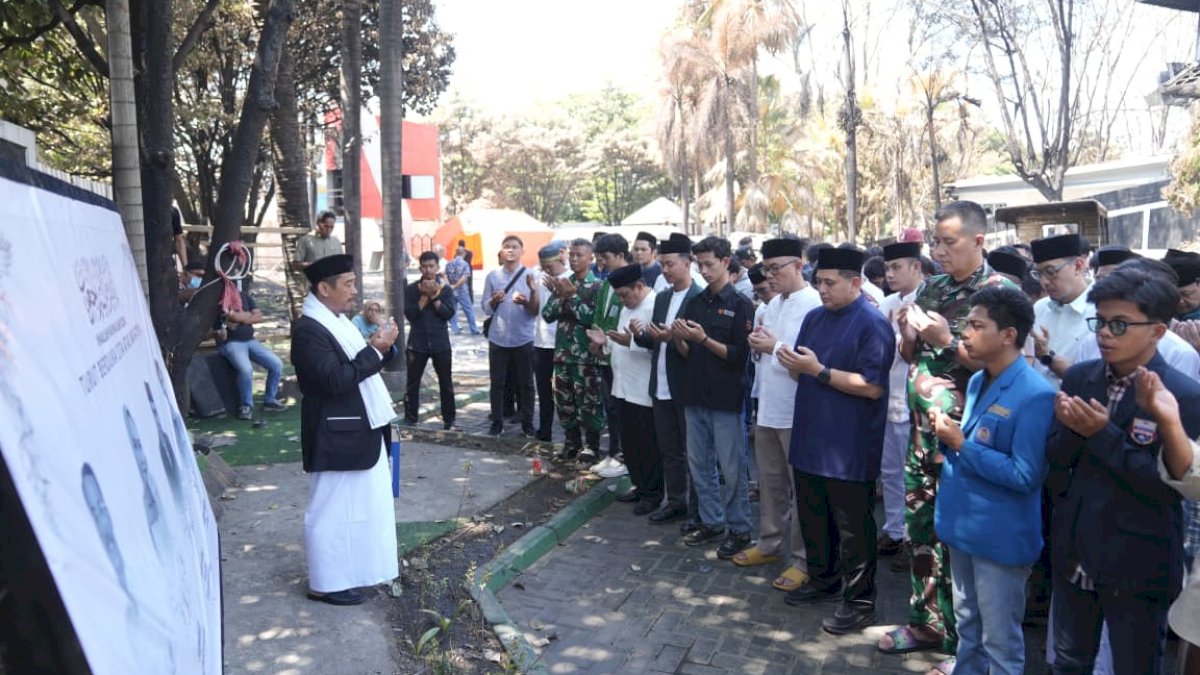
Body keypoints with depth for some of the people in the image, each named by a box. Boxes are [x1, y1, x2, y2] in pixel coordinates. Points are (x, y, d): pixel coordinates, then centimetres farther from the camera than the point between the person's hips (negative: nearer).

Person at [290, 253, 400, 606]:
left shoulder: (338, 321, 10)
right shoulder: (308, 330, -20)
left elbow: (360, 367, 15)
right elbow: (336, 380, -28)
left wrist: (383, 346, -3)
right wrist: (374, 349, -23)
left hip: (360, 431, 10)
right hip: (336, 437, -10)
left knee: (360, 504, 20)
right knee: (332, 509, 2)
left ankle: (351, 570, 36)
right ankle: (325, 584, 15)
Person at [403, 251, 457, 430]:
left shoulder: (446, 289, 1)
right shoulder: (411, 288, -1)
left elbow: (448, 314, -10)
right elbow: (410, 314, -12)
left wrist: (434, 295, -17)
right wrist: (425, 295, -17)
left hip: (441, 344, 1)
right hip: (417, 343, 0)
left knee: (446, 384, 7)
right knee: (412, 383, 4)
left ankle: (449, 420, 17)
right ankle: (410, 420, 14)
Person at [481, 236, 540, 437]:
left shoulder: (530, 276, -1)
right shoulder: (492, 276, 3)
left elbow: (536, 310, -6)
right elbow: (486, 309, 4)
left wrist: (526, 301, -26)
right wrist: (494, 301, -17)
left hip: (523, 339, -1)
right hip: (498, 338, 1)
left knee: (526, 383, 6)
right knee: (497, 383, 6)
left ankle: (527, 423, 17)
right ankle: (497, 422, 17)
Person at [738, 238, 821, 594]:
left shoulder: (815, 305, -15)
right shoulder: (772, 305, 12)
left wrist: (775, 347, -20)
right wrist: (758, 346, -2)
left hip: (798, 412, -8)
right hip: (768, 408, 8)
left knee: (802, 488, 4)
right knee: (770, 482, 18)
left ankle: (803, 559, 15)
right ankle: (769, 544, 33)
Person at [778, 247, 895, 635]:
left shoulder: (874, 325, -14)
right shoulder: (814, 318, 10)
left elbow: (872, 387, -20)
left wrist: (818, 370, -22)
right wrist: (793, 363, -9)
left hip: (849, 447, -7)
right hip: (810, 439, 8)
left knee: (852, 527, 4)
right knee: (812, 518, 19)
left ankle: (859, 602, 18)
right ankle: (823, 580, 37)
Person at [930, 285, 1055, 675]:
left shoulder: (1034, 395, -21)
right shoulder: (977, 382, 6)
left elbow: (1026, 476, -23)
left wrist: (961, 444, -22)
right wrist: (948, 434, -4)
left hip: (1000, 537, -8)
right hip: (963, 524, 8)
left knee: (1000, 642, 8)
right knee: (966, 627, 23)